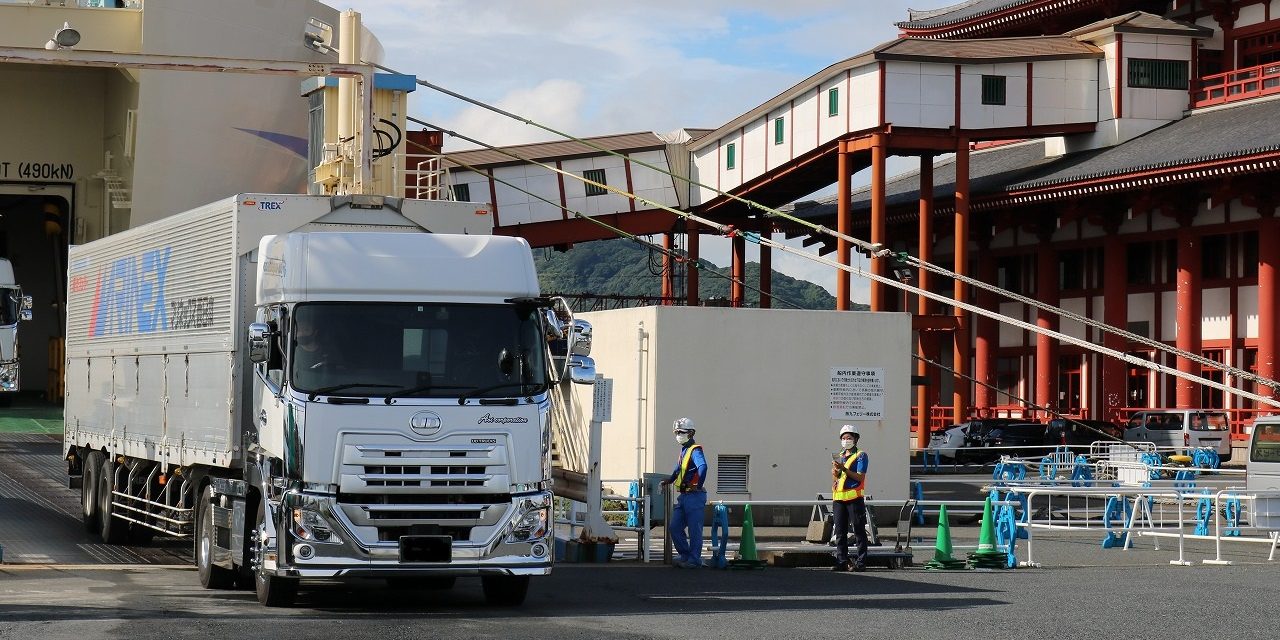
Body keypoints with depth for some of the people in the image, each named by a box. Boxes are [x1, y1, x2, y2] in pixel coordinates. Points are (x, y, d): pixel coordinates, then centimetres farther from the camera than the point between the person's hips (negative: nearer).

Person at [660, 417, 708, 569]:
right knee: (675, 528, 9)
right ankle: (684, 555, 20)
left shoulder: (695, 450, -13)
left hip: (694, 496, -10)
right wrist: (669, 481, 29)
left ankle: (694, 560, 2)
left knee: (694, 530, -3)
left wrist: (699, 485, -27)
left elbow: (702, 466, -32)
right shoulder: (683, 451, 17)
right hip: (683, 496, 10)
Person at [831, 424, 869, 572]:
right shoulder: (839, 456, 19)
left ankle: (861, 562, -3)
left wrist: (843, 469, -19)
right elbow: (835, 475, 17)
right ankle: (842, 562, 9)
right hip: (839, 498, 6)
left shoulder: (860, 455, 0)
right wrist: (835, 470, -6)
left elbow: (860, 477, -10)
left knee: (859, 531, -3)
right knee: (840, 532, 5)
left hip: (855, 498, -6)